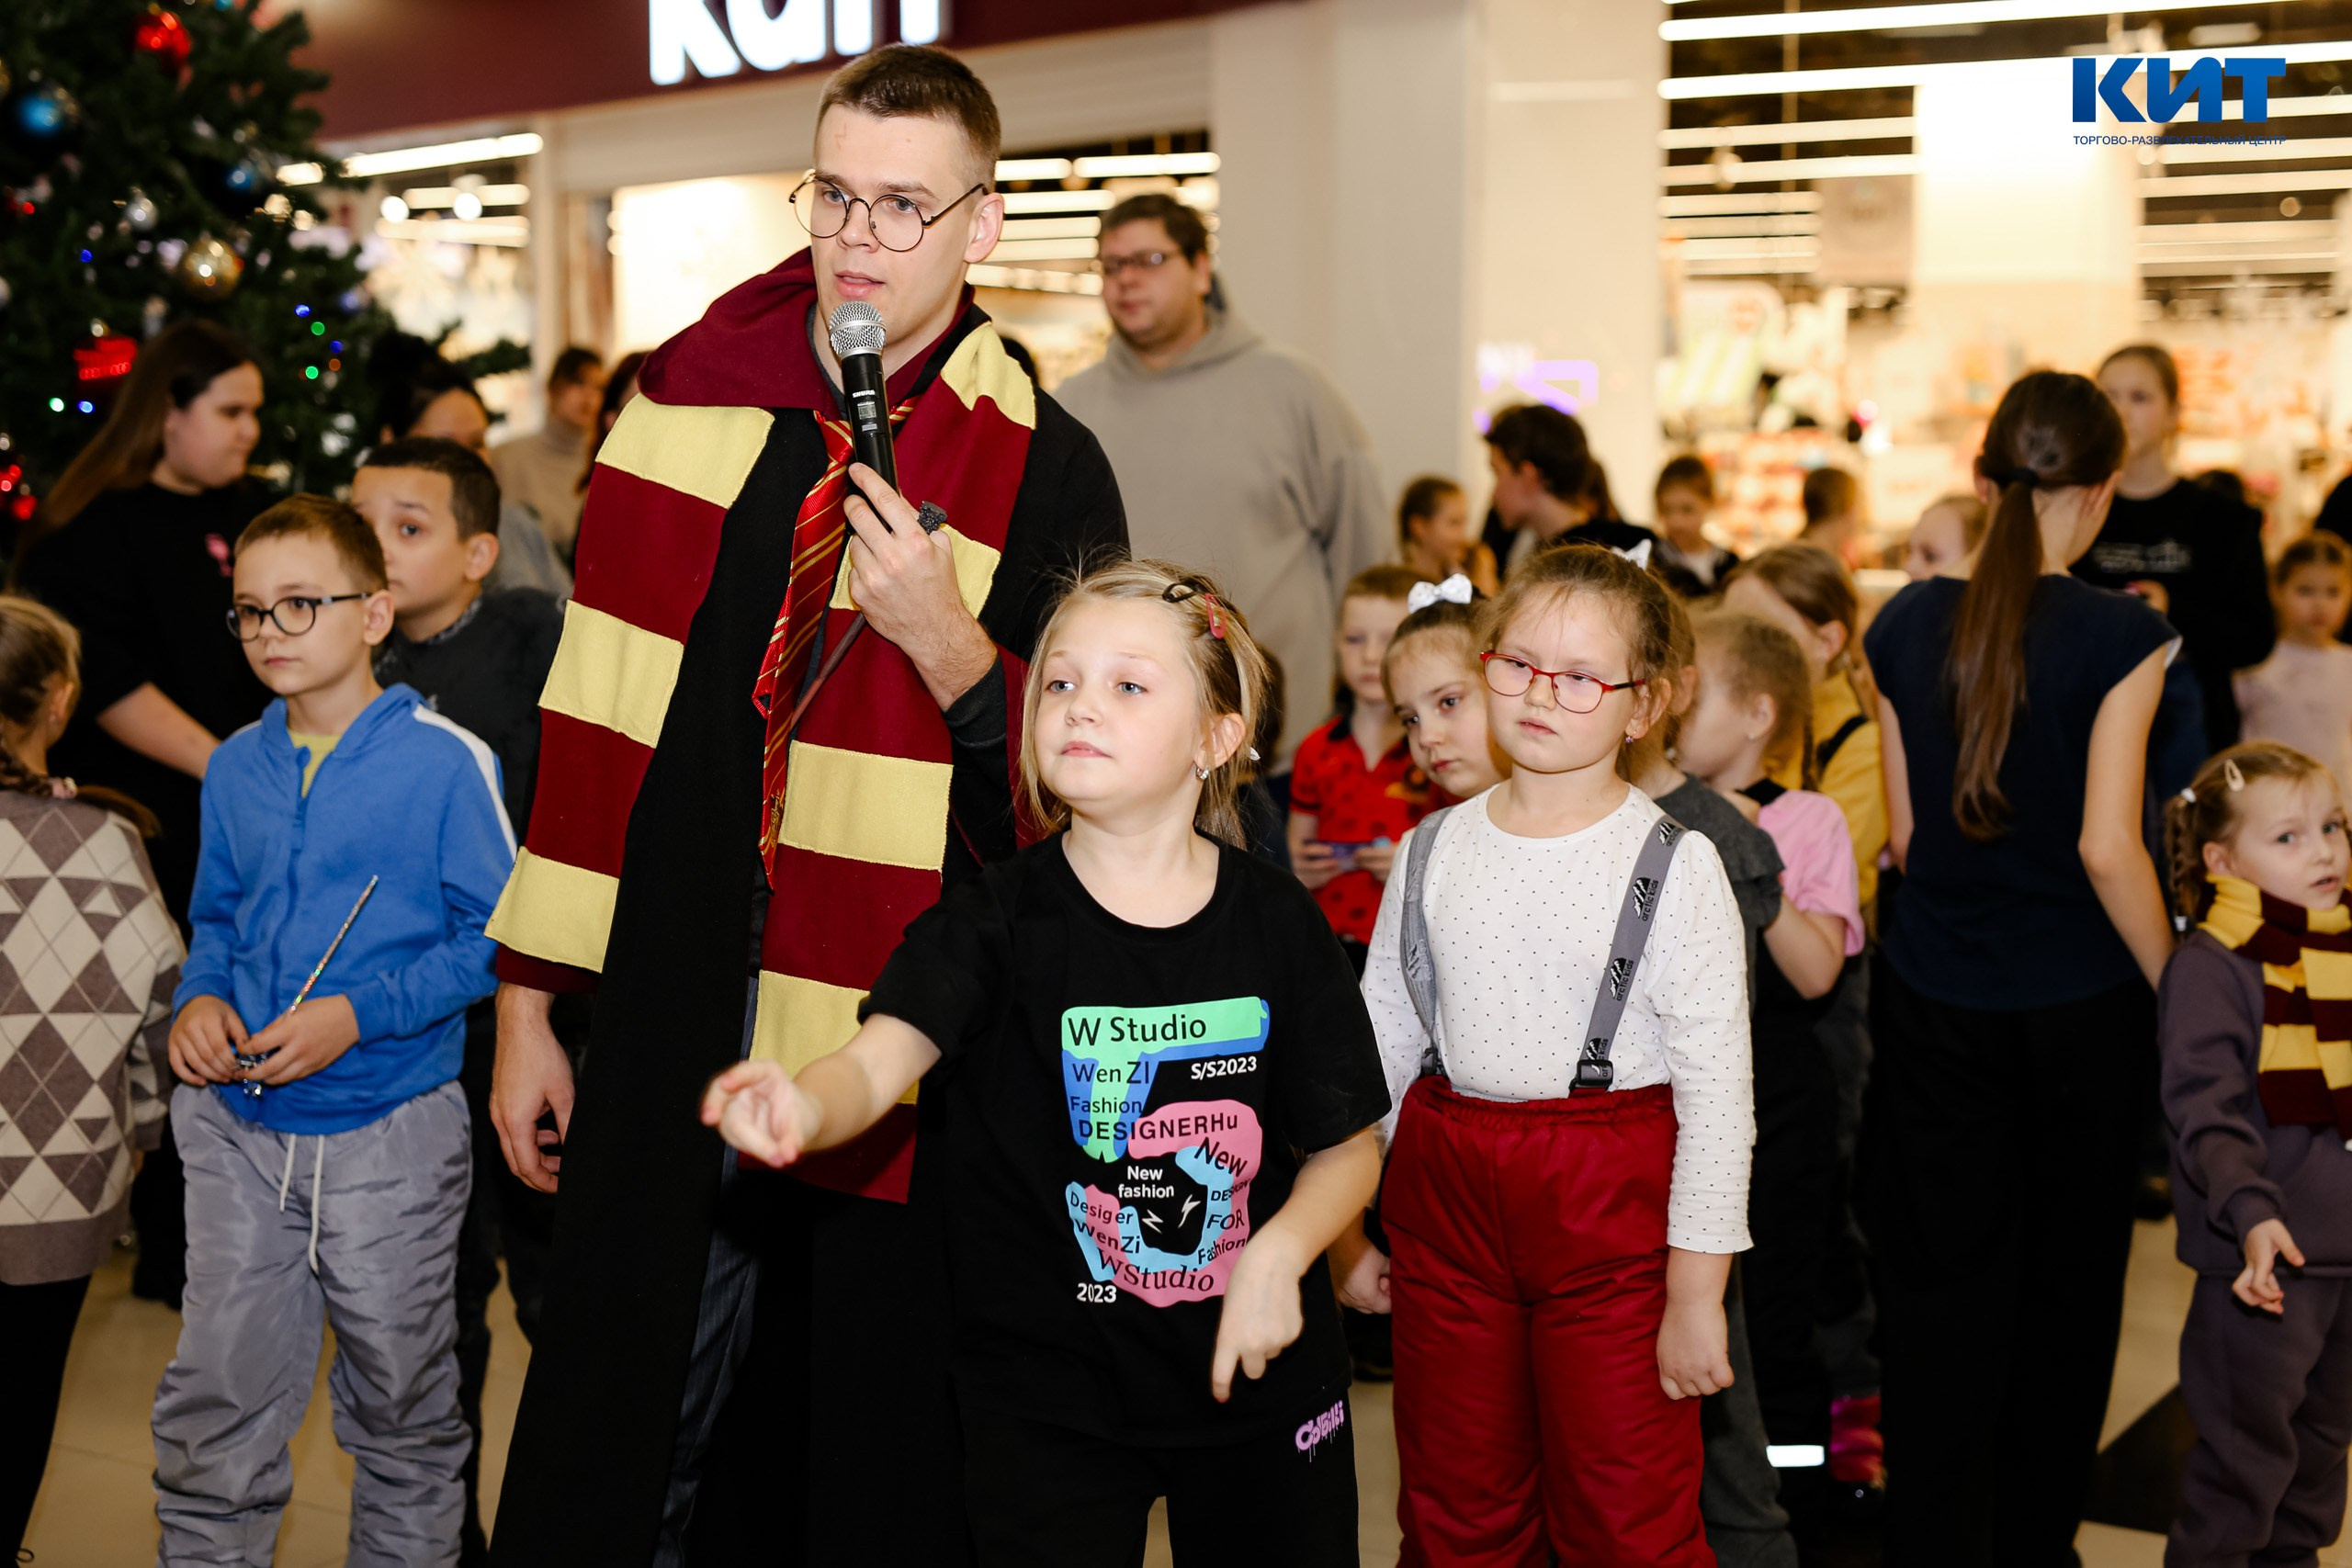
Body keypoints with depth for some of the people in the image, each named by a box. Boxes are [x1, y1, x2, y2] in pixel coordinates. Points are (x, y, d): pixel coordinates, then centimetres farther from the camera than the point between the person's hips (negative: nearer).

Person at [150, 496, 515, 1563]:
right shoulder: (234, 769, 7)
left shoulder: (446, 762, -10)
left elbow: (496, 935, -9)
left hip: (391, 1130, -4)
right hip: (239, 1128, 4)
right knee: (213, 1405, 5)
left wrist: (360, 1014, -18)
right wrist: (200, 998, -2)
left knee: (401, 1406, 12)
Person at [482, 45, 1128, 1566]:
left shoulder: (1042, 469, -3)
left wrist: (952, 648, -19)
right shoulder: (686, 401, 5)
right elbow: (595, 715, 8)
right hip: (671, 1031, 2)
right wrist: (529, 1001, 8)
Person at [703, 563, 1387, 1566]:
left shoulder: (1277, 924, -5)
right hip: (1049, 1395, -2)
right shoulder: (1000, 918, -10)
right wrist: (803, 1108, -48)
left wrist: (1277, 1254, -17)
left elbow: (1348, 1147, 2)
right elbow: (879, 1060, -26)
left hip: (1261, 1373, 2)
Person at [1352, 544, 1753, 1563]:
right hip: (1444, 1187, 4)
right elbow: (1377, 1048, 12)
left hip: (1612, 1205, -4)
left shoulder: (1675, 866, -8)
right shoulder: (1433, 852, 4)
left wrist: (1695, 1294, -10)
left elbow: (1715, 1093, -8)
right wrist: (1343, 1223, 13)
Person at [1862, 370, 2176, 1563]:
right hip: (2079, 1007, -2)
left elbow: (1904, 832, 3)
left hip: (1934, 1004, 3)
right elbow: (2107, 846, -16)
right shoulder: (2118, 635, -14)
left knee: (1940, 1287, 9)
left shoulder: (1907, 624, -2)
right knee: (2065, 1286, 15)